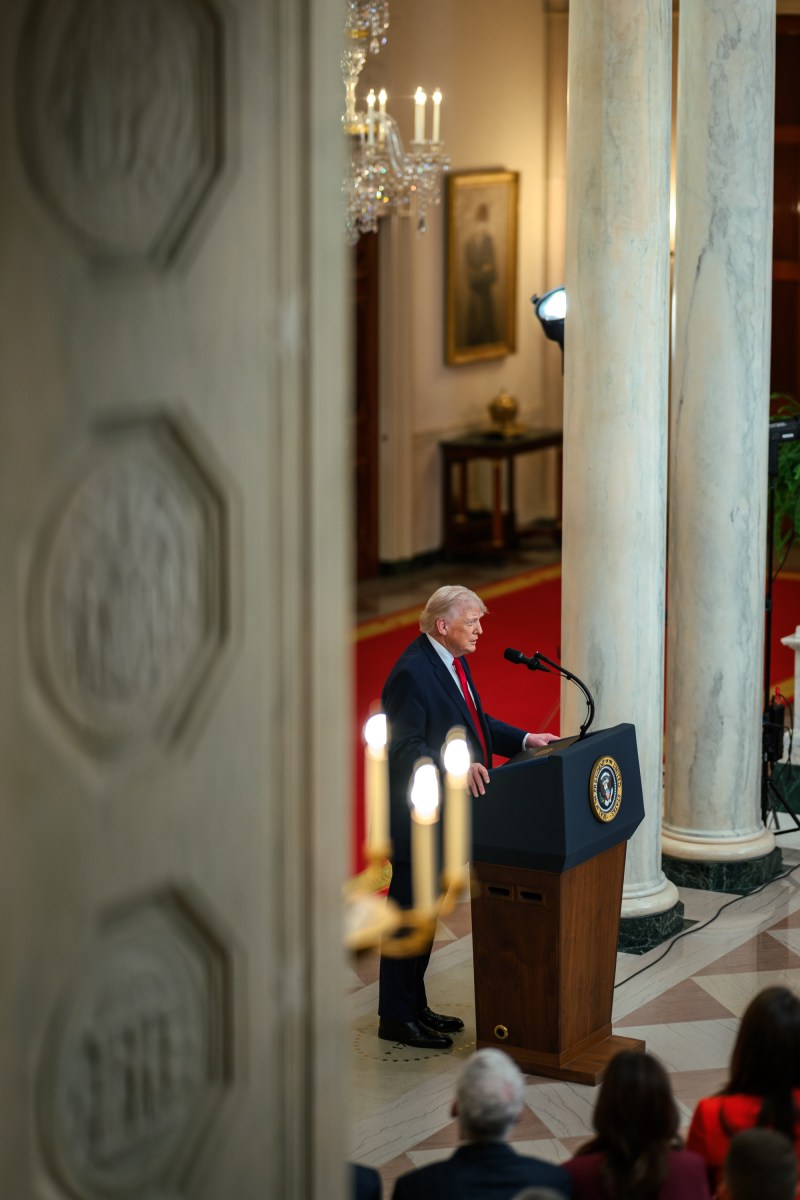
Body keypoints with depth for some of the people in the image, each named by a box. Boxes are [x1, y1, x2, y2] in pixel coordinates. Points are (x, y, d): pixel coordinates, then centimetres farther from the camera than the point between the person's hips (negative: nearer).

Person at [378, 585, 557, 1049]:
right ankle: (396, 1017, 10)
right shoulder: (412, 672, -22)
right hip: (416, 818, -10)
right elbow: (406, 748, -25)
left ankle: (414, 1006, 30)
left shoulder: (453, 661, 9)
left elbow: (477, 721, 19)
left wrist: (524, 740, 7)